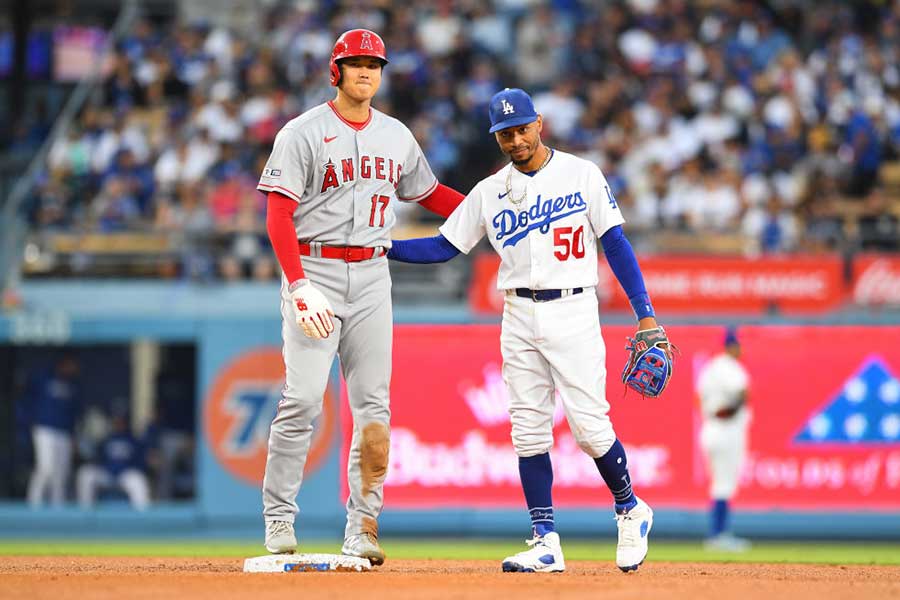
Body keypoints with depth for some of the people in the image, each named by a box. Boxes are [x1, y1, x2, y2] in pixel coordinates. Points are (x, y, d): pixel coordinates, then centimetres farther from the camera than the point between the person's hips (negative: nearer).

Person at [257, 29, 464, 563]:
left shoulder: (396, 137, 12)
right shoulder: (303, 134, -5)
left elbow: (430, 193, 26)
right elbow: (279, 217, -11)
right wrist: (301, 288, -21)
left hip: (372, 277, 5)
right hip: (313, 272, -5)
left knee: (373, 404, 0)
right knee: (303, 400, -10)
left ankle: (362, 529, 3)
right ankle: (279, 519, 1)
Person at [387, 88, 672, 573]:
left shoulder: (582, 175, -1)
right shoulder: (489, 192, 9)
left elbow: (615, 242, -3)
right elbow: (444, 247, 11)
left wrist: (644, 312, -9)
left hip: (572, 311, -4)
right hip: (519, 317, 4)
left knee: (589, 424, -10)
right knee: (529, 432, 0)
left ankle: (630, 511, 13)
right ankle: (546, 542, 2)